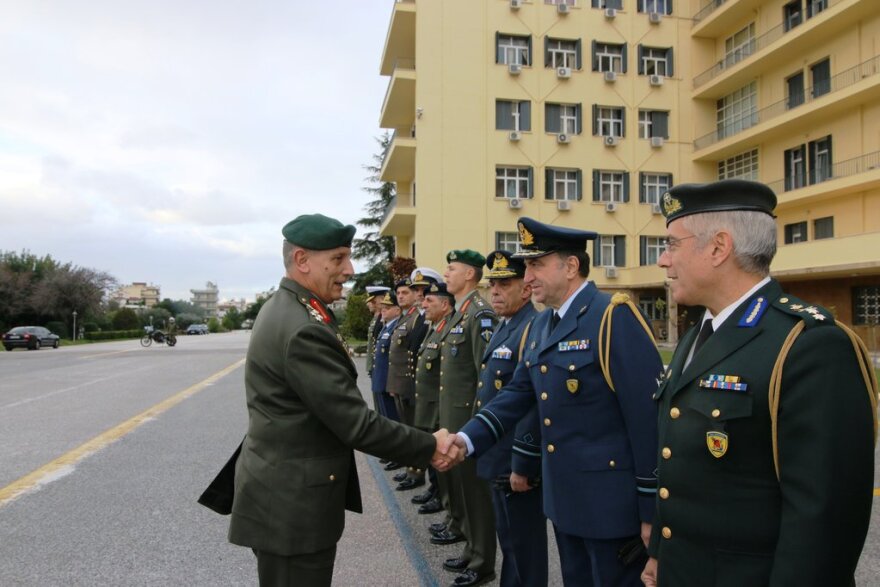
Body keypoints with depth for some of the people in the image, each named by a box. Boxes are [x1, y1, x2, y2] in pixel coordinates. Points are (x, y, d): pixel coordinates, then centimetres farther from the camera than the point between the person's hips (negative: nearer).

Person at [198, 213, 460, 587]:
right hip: (292, 504, -10)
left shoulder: (284, 309, 7)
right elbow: (356, 424, -25)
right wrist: (429, 446, -15)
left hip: (283, 492, 10)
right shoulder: (303, 329, -25)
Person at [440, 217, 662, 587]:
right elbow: (517, 393, 8)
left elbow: (648, 417, -19)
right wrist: (468, 438, -8)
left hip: (611, 501, -8)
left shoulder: (614, 317, -18)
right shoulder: (540, 325, 8)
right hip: (564, 497, 8)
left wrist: (652, 511, -16)